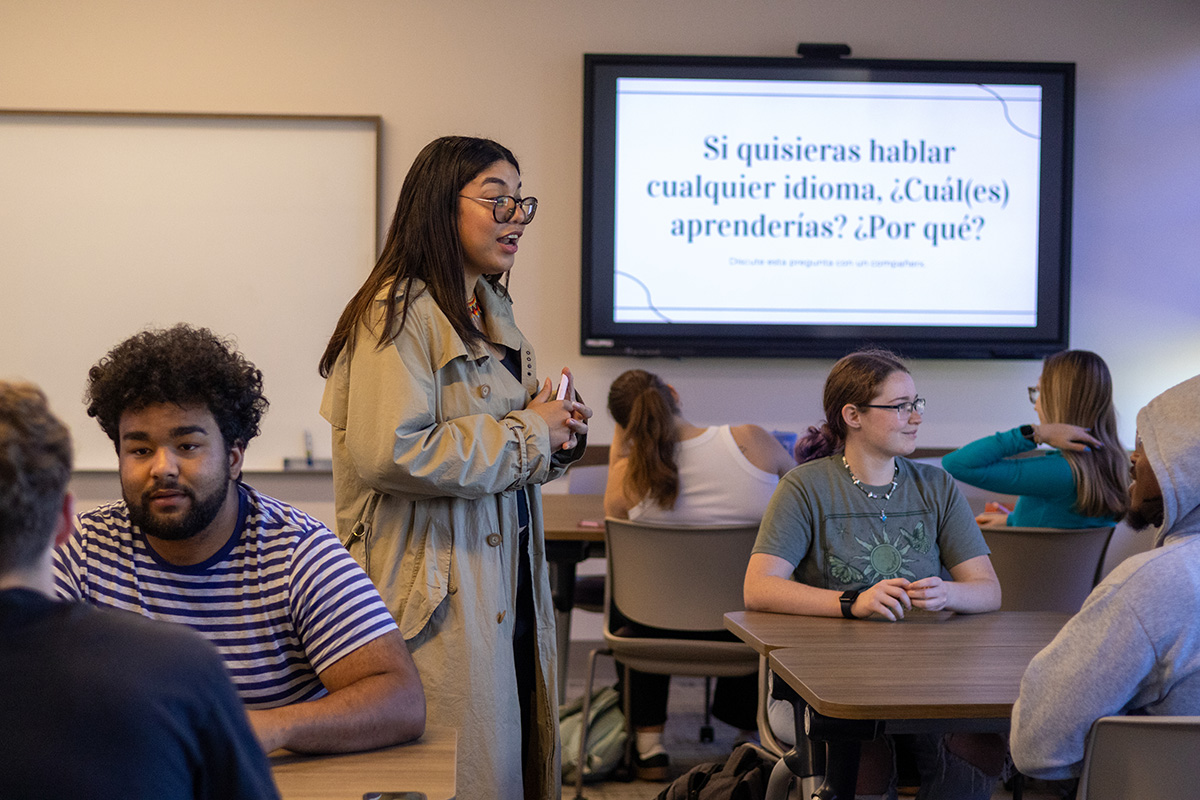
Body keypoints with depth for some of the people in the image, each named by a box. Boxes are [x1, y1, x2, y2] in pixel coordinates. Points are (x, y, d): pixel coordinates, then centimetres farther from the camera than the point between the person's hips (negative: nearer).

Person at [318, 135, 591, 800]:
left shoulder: (492, 312, 17)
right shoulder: (400, 314, -13)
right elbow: (388, 453, -26)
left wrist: (556, 435, 5)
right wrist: (524, 434, -16)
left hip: (507, 589, 9)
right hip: (439, 600, -9)